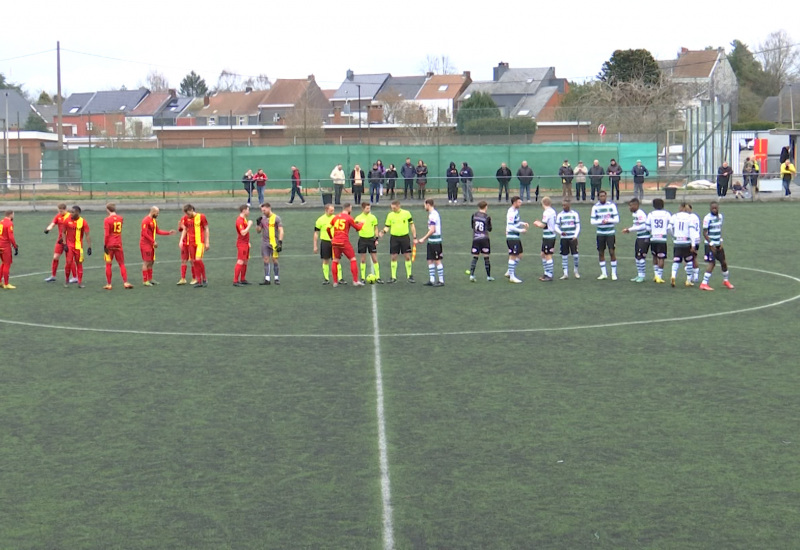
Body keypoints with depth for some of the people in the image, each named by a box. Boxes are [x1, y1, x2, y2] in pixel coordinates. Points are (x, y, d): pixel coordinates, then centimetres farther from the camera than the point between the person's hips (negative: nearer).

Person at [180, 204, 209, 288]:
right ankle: (199, 281, 7)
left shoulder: (201, 217, -5)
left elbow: (206, 229, 0)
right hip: (191, 243, 5)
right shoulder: (187, 218, 8)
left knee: (198, 259, -18)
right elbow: (184, 230, 17)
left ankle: (204, 278, -2)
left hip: (200, 242, -5)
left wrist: (207, 242, -2)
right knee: (193, 261, 1)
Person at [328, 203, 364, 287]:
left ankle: (335, 282, 12)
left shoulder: (335, 217, 10)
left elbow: (328, 228, 14)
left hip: (335, 242, 5)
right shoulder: (348, 218, -4)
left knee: (335, 261, 14)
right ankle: (355, 281, -1)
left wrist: (331, 238, 28)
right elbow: (358, 228, 3)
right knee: (353, 259, 3)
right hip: (344, 242, -5)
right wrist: (362, 223, 23)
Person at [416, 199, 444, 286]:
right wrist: (423, 239, 22)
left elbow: (432, 230, -21)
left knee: (437, 261, -4)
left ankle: (441, 280, 0)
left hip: (435, 241, -10)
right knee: (430, 260, 11)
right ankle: (432, 280, 15)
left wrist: (423, 239, -15)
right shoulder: (434, 213, 15)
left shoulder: (432, 215, -16)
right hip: (431, 241, 10)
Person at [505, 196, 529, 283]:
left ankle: (509, 272, 25)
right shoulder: (511, 213, -18)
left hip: (516, 237, 10)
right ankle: (512, 276, 3)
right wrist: (521, 230, -19)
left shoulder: (516, 211, 12)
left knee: (519, 255, 14)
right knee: (513, 256, -4)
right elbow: (510, 227, -23)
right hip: (512, 237, -10)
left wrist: (523, 223, 10)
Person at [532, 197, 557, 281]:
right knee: (543, 254, 17)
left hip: (548, 237, -9)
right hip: (552, 235, 9)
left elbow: (543, 225, -19)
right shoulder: (553, 211, 9)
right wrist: (540, 222, 17)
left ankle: (549, 275, 0)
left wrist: (537, 223, 1)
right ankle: (546, 273, 23)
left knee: (548, 256, -4)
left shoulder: (546, 212, -18)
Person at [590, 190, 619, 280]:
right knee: (601, 253, 6)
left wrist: (608, 220, -21)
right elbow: (592, 221, -2)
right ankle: (604, 273, 17)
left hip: (610, 233, -2)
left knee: (612, 252, -5)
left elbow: (617, 219, -5)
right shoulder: (595, 207, 1)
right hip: (600, 233, 2)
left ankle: (614, 273, 4)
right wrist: (601, 221, -19)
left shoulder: (611, 205, -2)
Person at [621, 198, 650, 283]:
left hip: (644, 238, -10)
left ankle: (642, 276, 2)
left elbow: (642, 226, -23)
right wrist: (629, 229, 4)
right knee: (637, 257, 12)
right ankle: (639, 275, 20)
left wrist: (630, 229, -18)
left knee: (641, 256, -6)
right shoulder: (636, 214, 14)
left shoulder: (640, 214, -17)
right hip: (639, 237, 10)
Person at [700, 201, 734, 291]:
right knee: (712, 263, -13)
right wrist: (711, 244, -17)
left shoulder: (720, 216, 8)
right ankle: (704, 284, -10)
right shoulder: (707, 218, -15)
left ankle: (726, 280, 33)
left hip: (718, 244, 7)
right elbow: (704, 233, -15)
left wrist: (721, 242, 8)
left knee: (723, 262, 13)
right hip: (710, 244, -7)